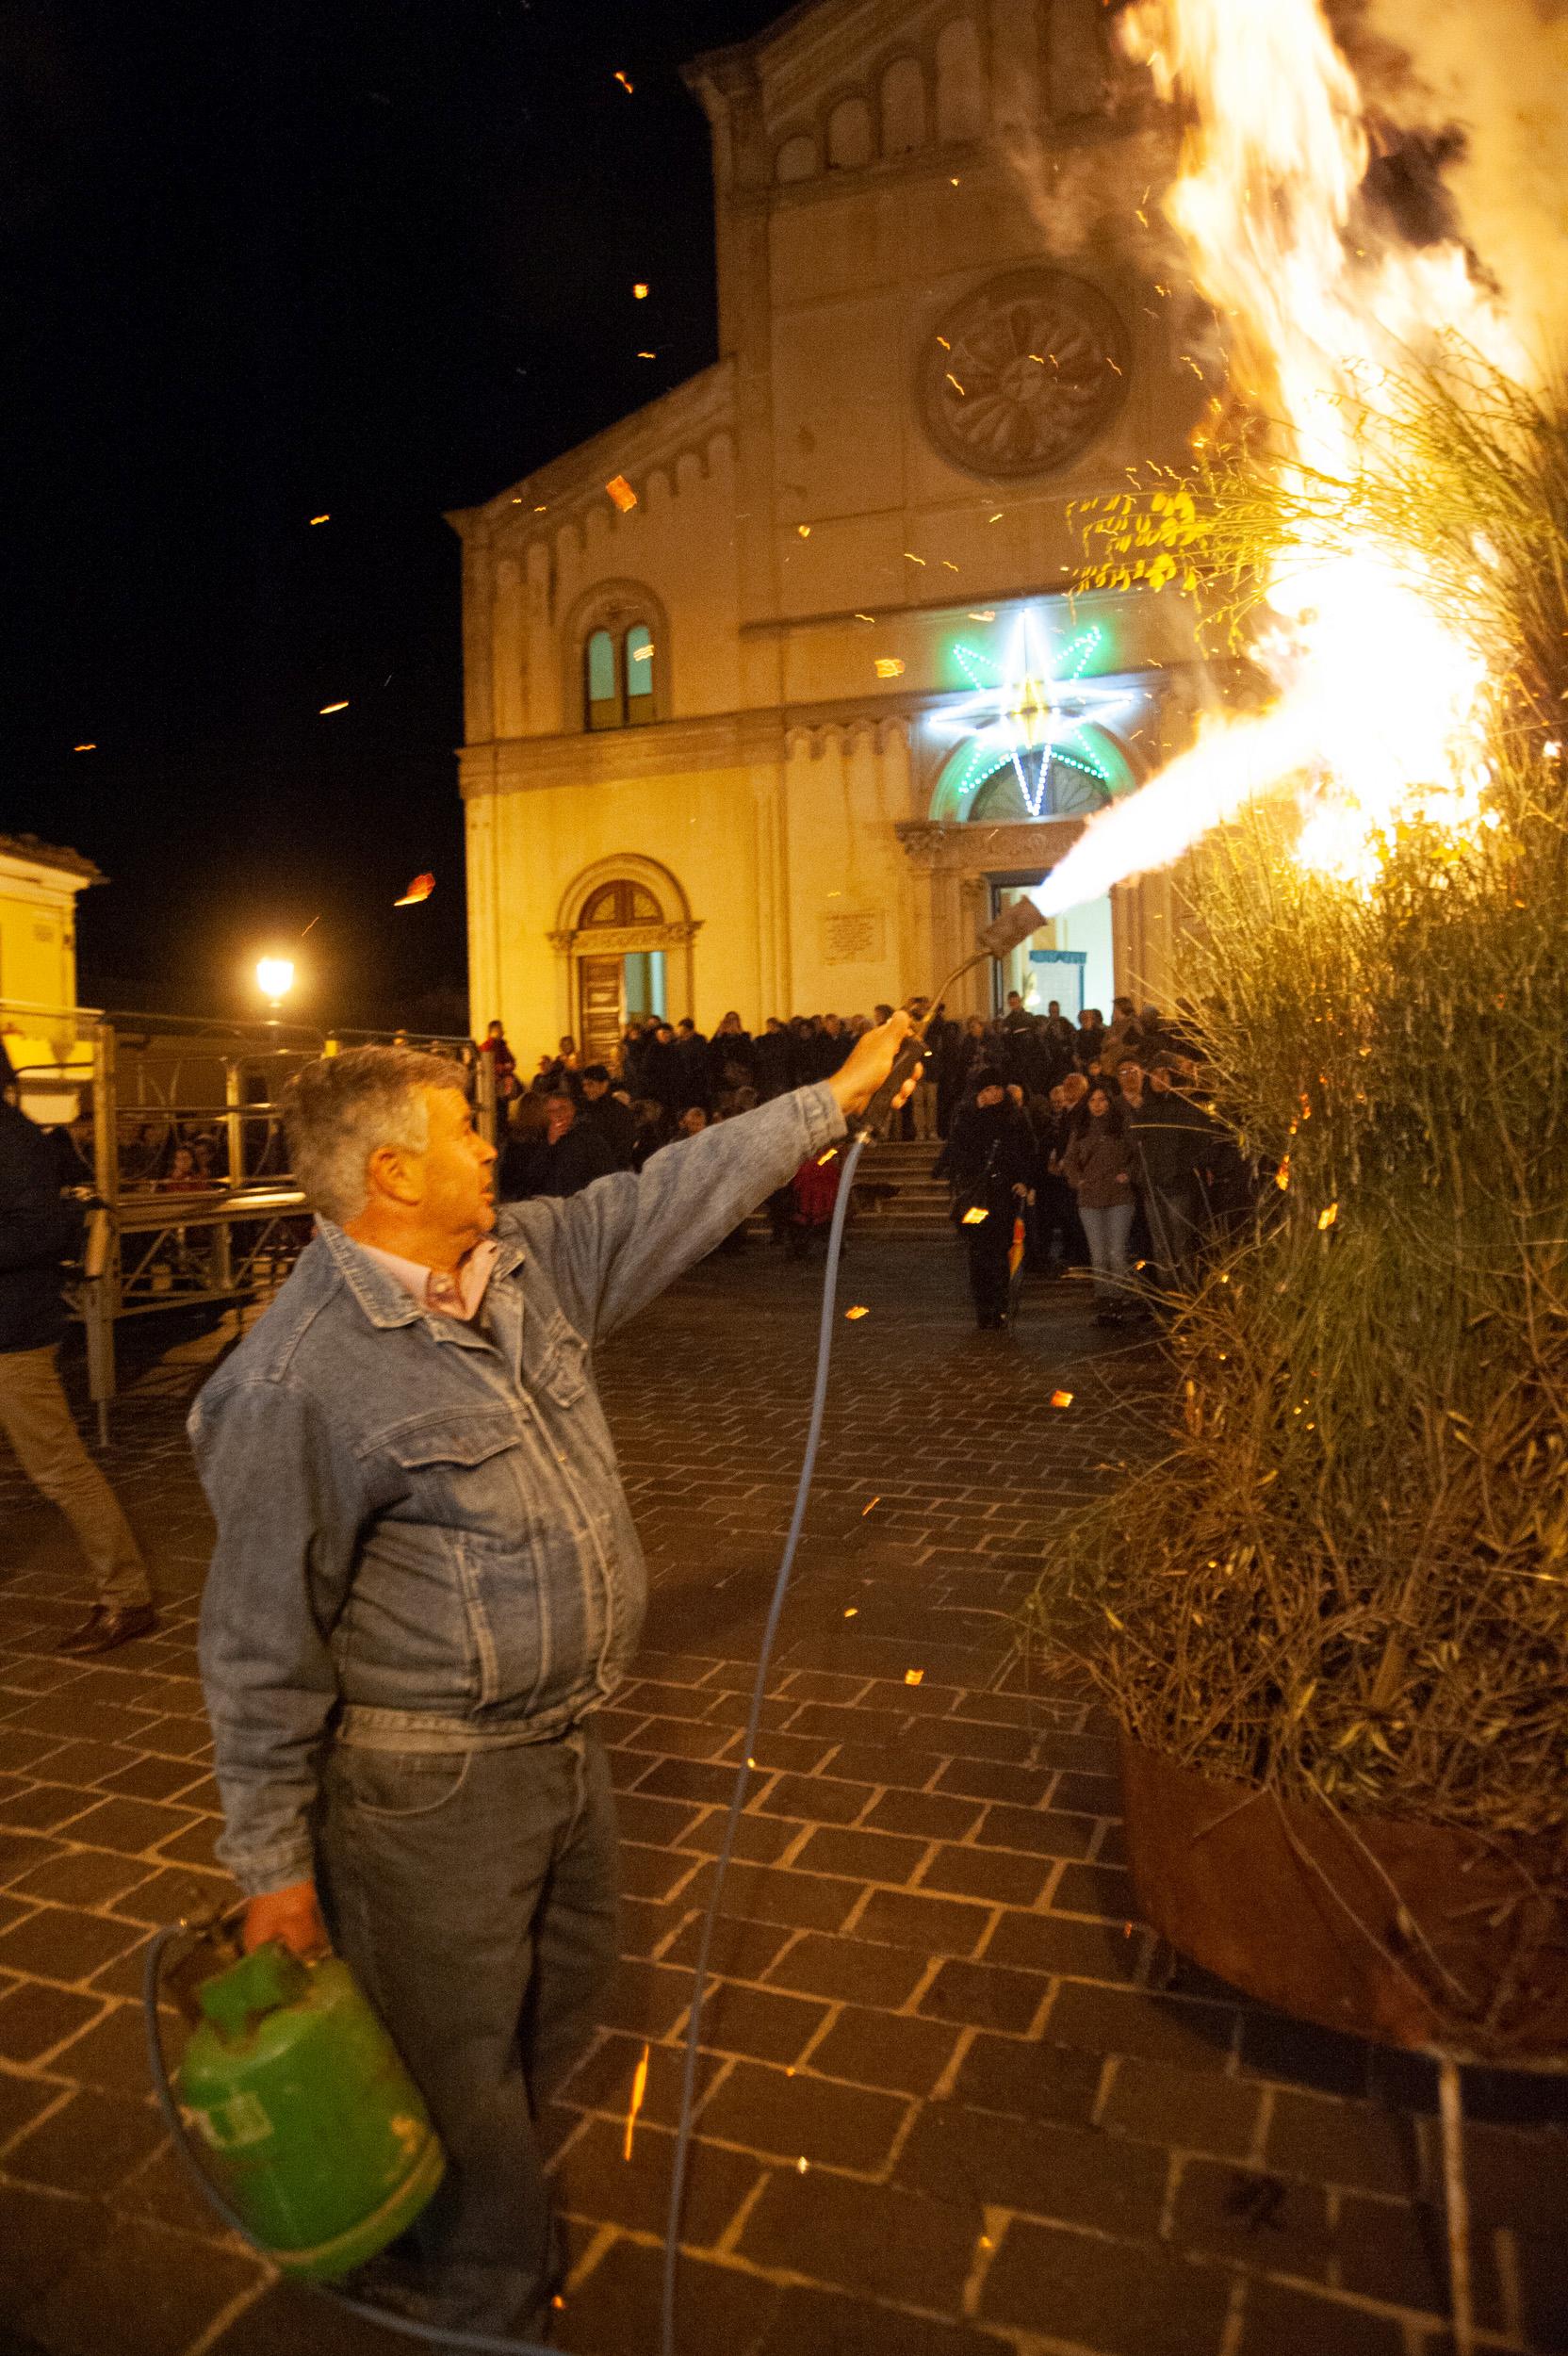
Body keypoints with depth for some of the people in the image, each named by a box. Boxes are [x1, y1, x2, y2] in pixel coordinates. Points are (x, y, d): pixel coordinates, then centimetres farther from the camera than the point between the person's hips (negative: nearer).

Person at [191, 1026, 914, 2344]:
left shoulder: (530, 1259, -3)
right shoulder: (297, 1380, -24)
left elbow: (679, 1195, 6)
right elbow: (263, 1651, -18)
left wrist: (837, 1097, 8)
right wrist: (272, 1866, -12)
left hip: (567, 1742, 8)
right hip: (429, 1787, -8)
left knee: (565, 2000, 27)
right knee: (463, 2059, 13)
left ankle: (445, 2226, 55)